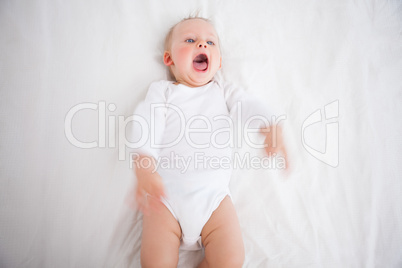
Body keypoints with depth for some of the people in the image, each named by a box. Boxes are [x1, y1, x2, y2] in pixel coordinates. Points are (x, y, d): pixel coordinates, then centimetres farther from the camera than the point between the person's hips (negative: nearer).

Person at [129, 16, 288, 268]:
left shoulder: (223, 90, 17)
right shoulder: (161, 90, 11)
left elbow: (249, 105, -1)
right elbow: (146, 126, -4)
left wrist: (270, 127, -25)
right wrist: (144, 170, -24)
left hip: (213, 193, 2)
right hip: (166, 193, -1)